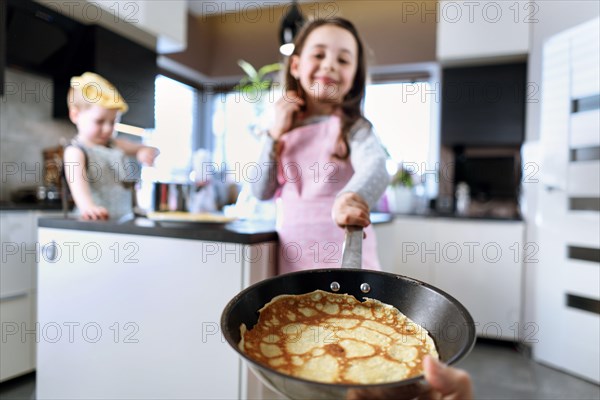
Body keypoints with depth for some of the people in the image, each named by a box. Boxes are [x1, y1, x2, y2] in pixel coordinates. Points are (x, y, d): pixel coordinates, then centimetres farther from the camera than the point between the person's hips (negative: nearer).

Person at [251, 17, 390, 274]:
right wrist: (275, 134, -7)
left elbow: (376, 167, -27)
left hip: (346, 255, -3)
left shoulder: (354, 128, -6)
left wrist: (354, 196, -49)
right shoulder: (284, 128, 6)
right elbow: (262, 192, 3)